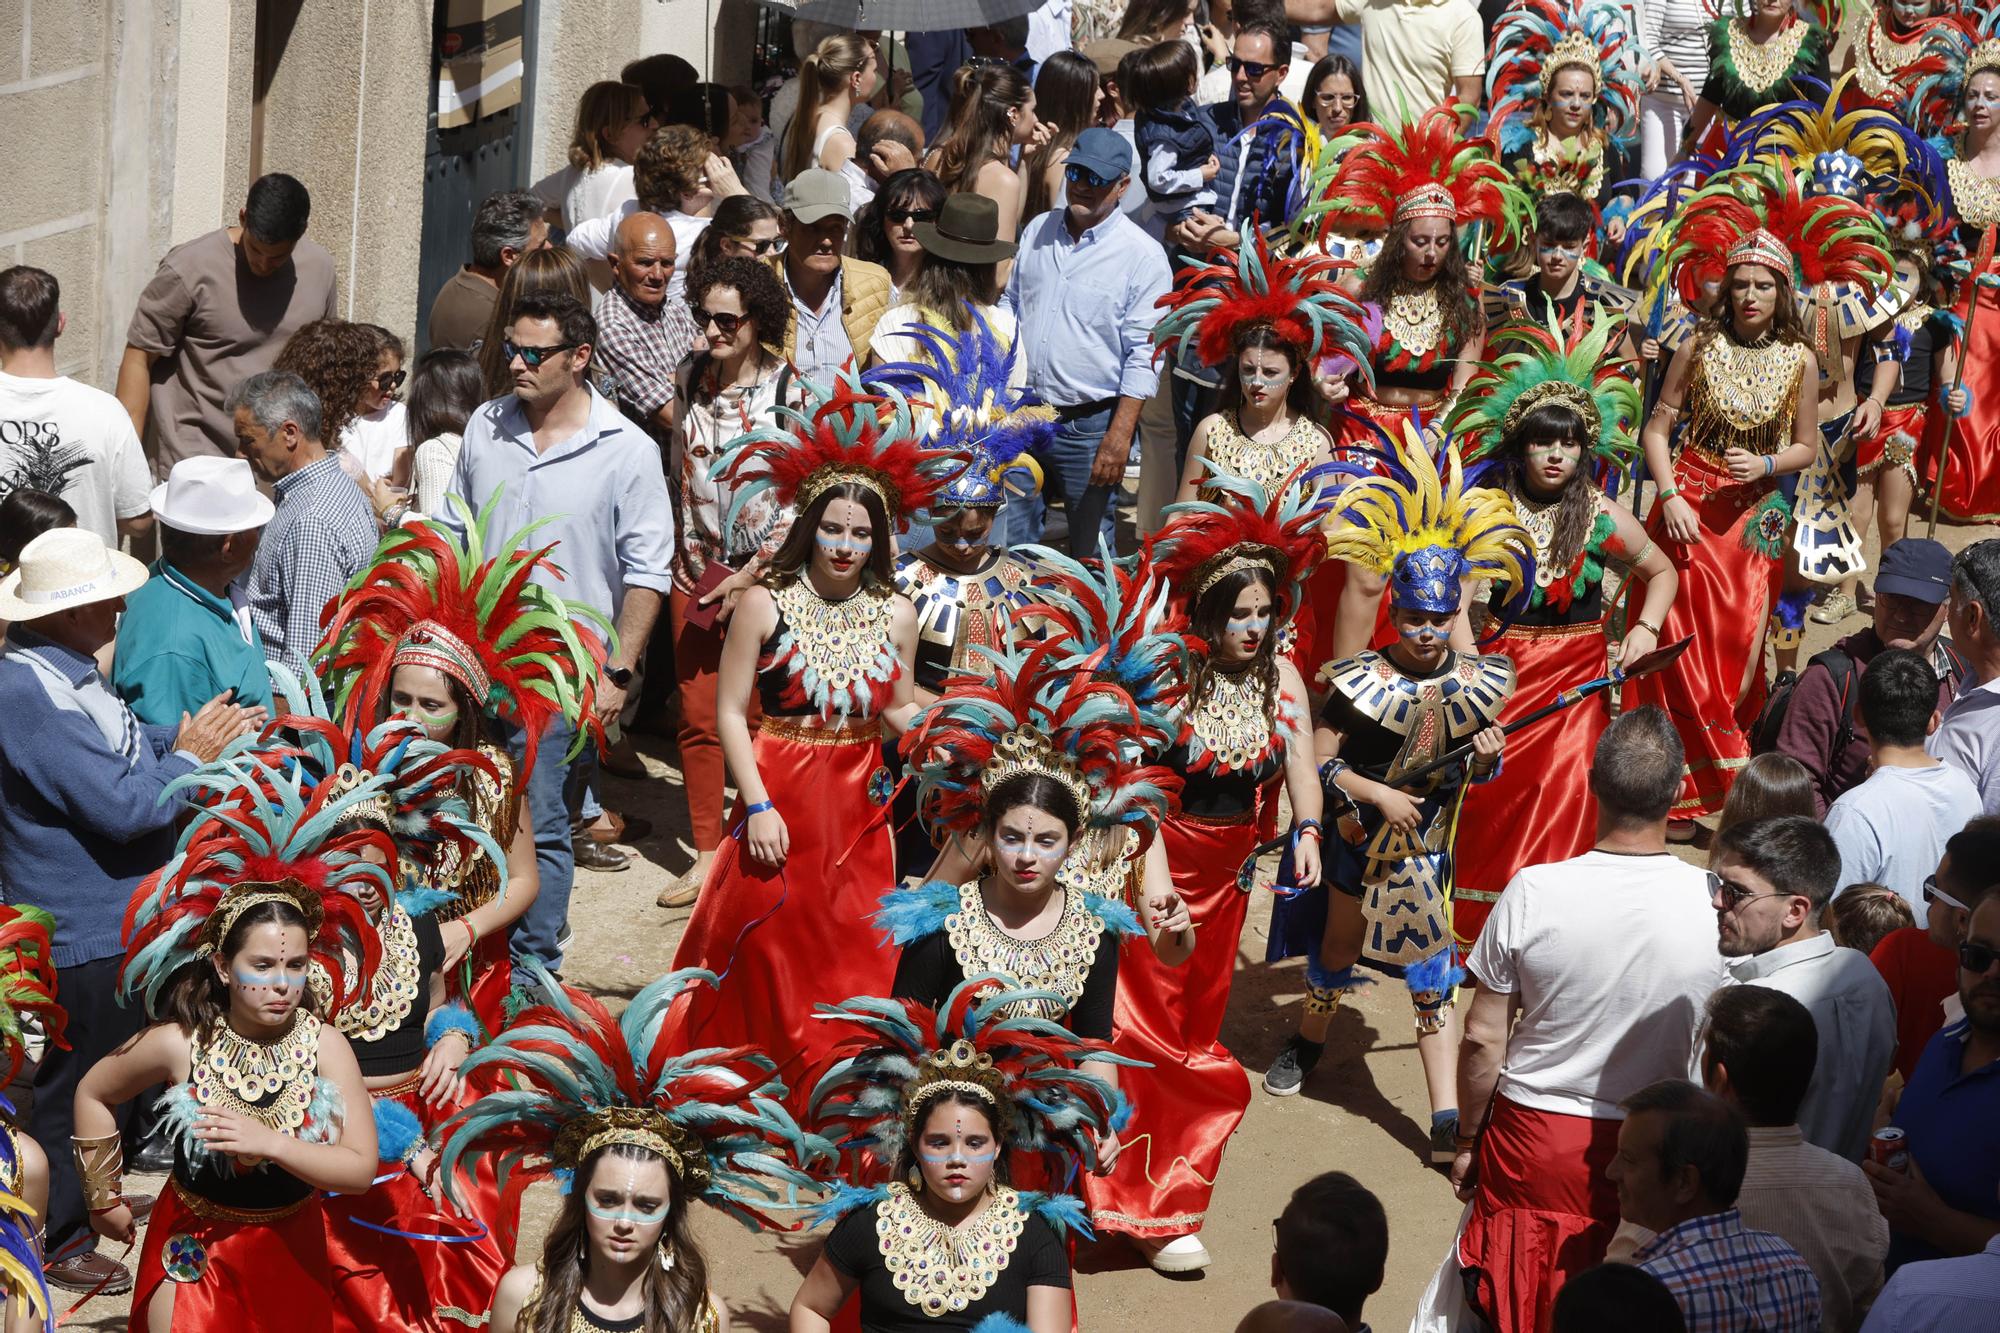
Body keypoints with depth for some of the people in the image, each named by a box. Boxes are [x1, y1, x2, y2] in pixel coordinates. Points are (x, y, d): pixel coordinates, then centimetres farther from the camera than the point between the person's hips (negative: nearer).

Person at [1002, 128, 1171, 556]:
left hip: (1089, 425, -5)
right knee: (1009, 547, 7)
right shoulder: (1038, 231, 9)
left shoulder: (1142, 255, -7)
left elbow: (1142, 356, -10)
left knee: (1091, 553, 4)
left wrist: (1119, 436, -16)